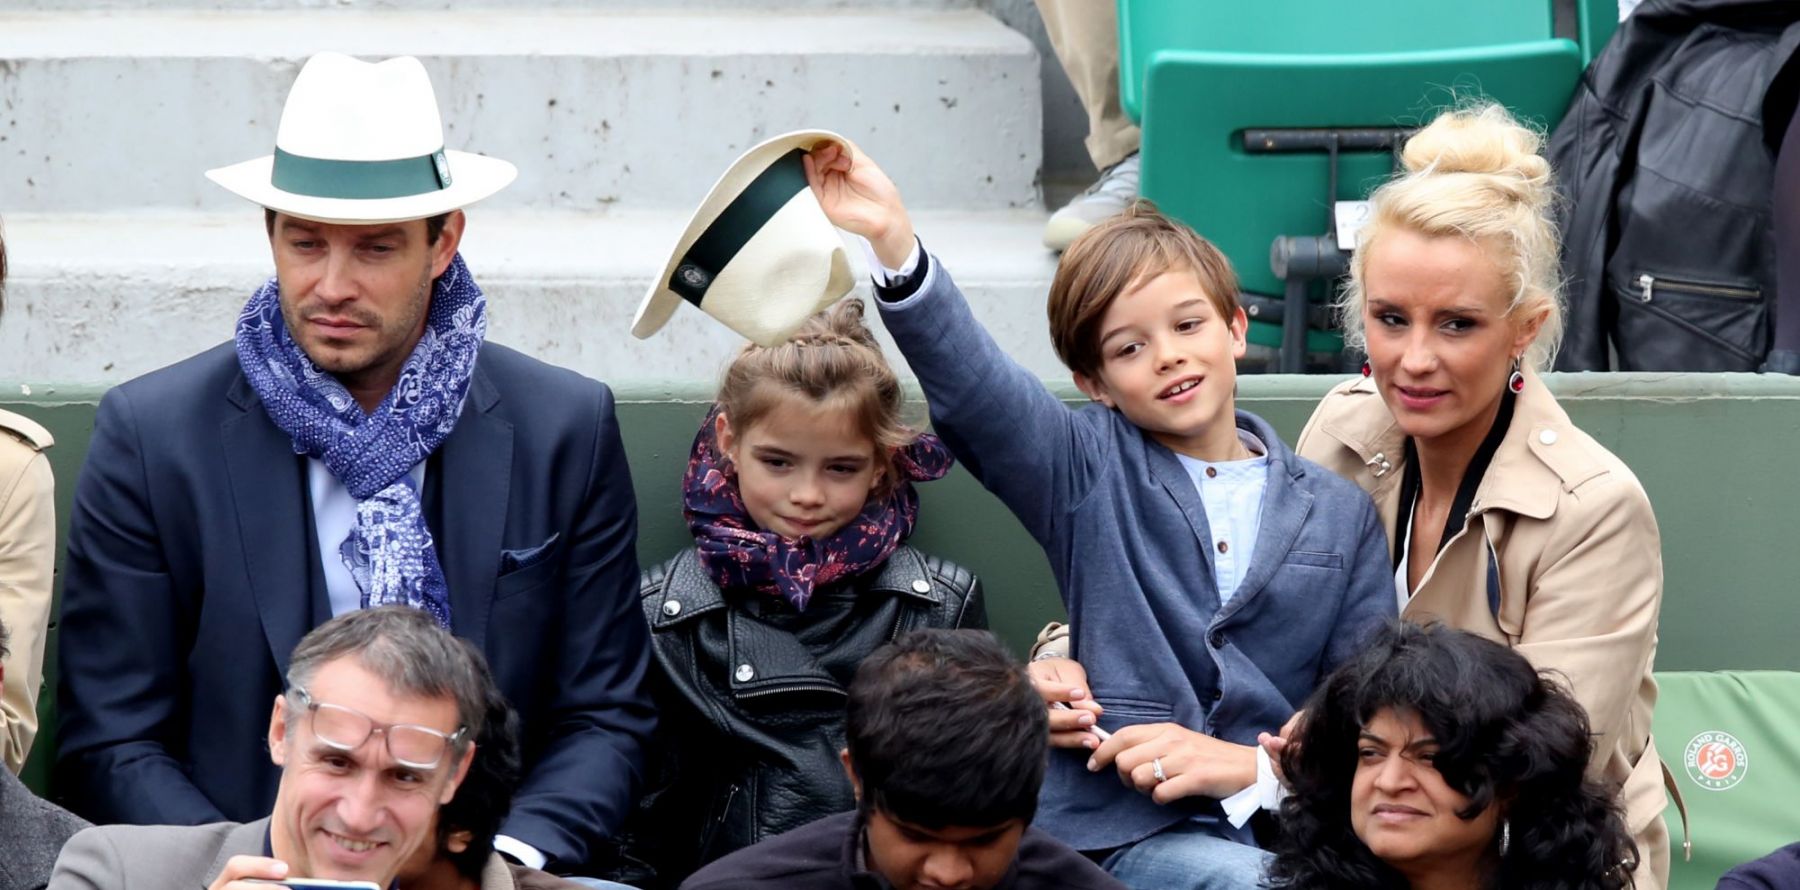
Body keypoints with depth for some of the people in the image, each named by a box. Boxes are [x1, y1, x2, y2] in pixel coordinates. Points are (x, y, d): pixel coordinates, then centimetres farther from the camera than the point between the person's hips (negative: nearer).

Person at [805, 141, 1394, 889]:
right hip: (1136, 827, -2)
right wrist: (893, 242, -25)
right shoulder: (1089, 473, 10)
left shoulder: (1340, 515, 14)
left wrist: (1251, 765, -10)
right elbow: (970, 383, -9)